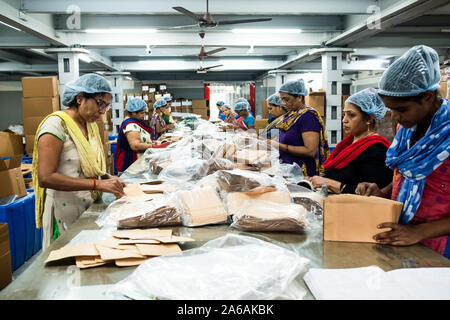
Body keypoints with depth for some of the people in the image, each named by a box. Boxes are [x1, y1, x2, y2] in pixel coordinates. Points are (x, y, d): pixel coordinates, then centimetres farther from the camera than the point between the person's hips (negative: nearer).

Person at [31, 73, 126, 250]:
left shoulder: (91, 126, 9)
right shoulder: (56, 124, -15)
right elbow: (45, 178, -23)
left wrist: (108, 178, -1)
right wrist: (98, 184, -25)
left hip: (91, 208, 7)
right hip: (66, 213, -7)